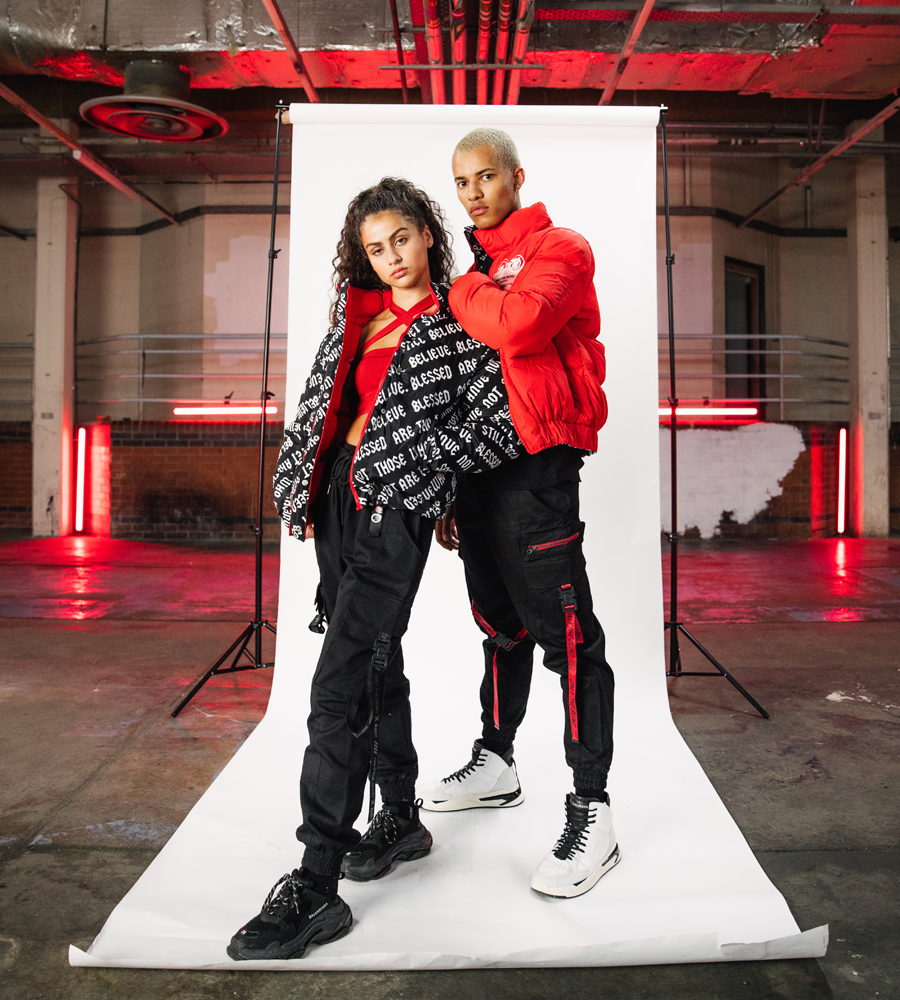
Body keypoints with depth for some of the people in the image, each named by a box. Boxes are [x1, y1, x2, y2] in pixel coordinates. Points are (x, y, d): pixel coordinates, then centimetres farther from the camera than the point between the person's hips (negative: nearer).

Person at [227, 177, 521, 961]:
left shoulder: (459, 326, -1)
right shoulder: (358, 313, 16)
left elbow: (500, 432, -7)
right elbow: (325, 398, 20)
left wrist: (402, 448, -9)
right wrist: (305, 486, 13)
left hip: (395, 509, -7)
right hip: (337, 498, 7)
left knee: (338, 687, -13)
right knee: (375, 662, 15)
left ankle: (315, 890, -6)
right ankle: (401, 820, 32)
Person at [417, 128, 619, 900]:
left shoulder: (559, 249, -1)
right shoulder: (473, 268, 21)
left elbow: (518, 325, -25)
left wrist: (455, 292, -5)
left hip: (536, 465, -8)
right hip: (475, 465, 8)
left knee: (565, 632, -7)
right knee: (501, 623, 17)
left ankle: (593, 815, 2)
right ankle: (496, 765, 33)